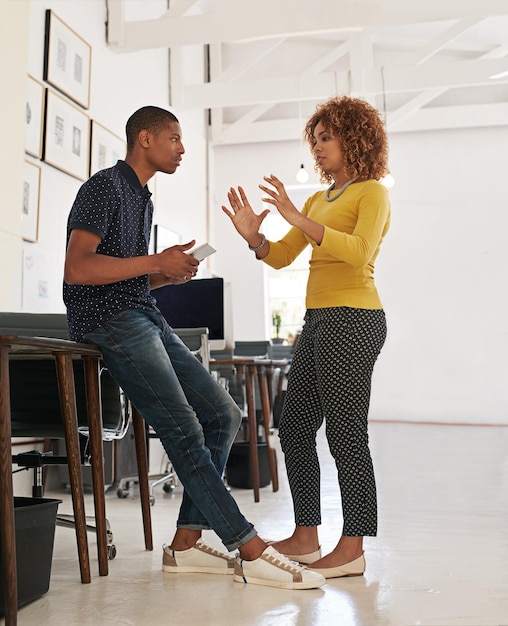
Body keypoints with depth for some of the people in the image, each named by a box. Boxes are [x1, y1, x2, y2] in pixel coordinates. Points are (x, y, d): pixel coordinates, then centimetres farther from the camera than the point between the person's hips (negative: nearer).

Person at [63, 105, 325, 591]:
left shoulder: (143, 200, 24)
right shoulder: (105, 187, -5)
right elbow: (76, 268, -19)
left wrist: (170, 275, 7)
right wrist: (156, 262, -15)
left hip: (145, 316, 10)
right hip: (107, 319, -10)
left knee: (222, 414, 0)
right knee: (184, 432, -17)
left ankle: (186, 543, 2)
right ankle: (250, 551, -14)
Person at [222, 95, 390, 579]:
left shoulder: (372, 193, -1)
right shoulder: (318, 199, 22)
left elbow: (359, 250, -21)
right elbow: (281, 257, 17)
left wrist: (299, 221, -26)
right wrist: (253, 236, -2)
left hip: (352, 318, -9)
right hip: (318, 320, 9)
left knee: (345, 433, -7)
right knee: (294, 426, 8)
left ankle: (352, 549, 3)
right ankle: (305, 538, 18)